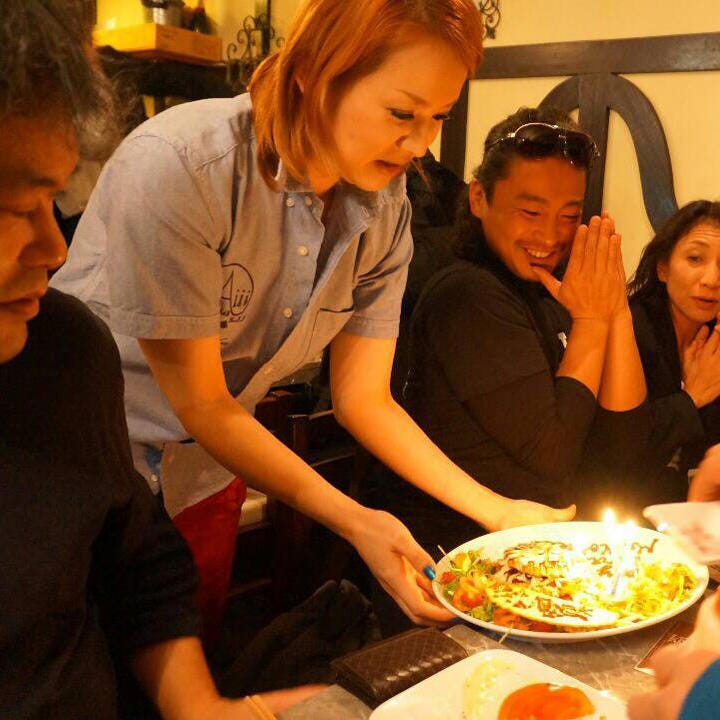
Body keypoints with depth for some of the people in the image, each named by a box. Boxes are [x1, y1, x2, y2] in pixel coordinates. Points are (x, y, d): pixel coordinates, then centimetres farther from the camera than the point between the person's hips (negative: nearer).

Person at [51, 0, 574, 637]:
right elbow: (202, 406, -23)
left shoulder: (384, 209, -9)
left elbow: (364, 398, -4)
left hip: (206, 481, 5)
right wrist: (354, 521, -28)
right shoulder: (178, 166, -28)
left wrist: (499, 510, -11)